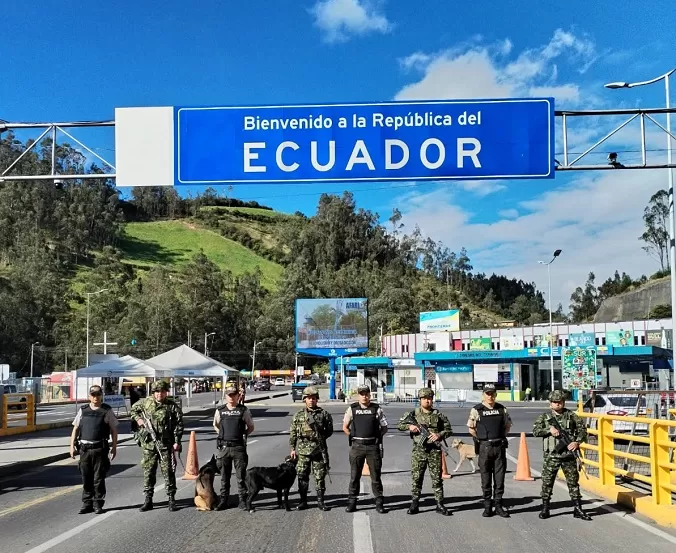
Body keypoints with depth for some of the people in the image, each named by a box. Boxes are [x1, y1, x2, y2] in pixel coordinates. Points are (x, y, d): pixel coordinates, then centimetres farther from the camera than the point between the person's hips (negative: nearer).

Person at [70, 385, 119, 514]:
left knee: (99, 478, 0)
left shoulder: (107, 411, 3)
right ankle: (87, 503, 17)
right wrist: (72, 446, 7)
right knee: (86, 478, 7)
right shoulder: (83, 410, 11)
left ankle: (98, 504, 9)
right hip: (84, 448, 3)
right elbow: (75, 429, 14)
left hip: (100, 449, -3)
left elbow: (113, 430, 5)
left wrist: (114, 447, 0)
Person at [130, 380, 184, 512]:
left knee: (169, 471, 0)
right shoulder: (145, 402, 5)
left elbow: (179, 424, -2)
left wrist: (177, 442, -9)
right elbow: (133, 410, 23)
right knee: (148, 472, 7)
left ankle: (171, 500, 8)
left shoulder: (172, 406, -1)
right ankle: (148, 500, 16)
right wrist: (138, 418, 3)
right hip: (148, 443, 2)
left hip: (166, 444, -2)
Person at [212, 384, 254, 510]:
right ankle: (223, 500, 16)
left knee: (241, 476, 2)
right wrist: (223, 435, 11)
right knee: (224, 477, 8)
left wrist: (243, 435, 1)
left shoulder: (244, 410, 2)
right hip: (223, 447, 2)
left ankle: (243, 500, 10)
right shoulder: (220, 411, 7)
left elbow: (250, 427, 11)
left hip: (239, 447, -2)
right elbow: (215, 425, 22)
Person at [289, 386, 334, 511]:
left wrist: (321, 437, -4)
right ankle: (303, 501, 14)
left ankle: (320, 501, 13)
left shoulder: (324, 414, 3)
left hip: (319, 450, -1)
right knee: (302, 476, 4)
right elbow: (292, 433, 8)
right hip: (302, 450, 1)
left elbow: (329, 430, 9)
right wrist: (293, 448, 4)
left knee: (320, 477, 3)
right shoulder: (298, 415, 5)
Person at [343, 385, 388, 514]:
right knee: (354, 476, 4)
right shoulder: (352, 409, 4)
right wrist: (353, 437, 6)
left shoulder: (376, 409, 4)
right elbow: (345, 427, 12)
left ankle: (379, 503, 9)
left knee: (376, 476, 3)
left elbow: (384, 427, 11)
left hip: (373, 446, 0)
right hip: (357, 446, 0)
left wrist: (377, 437, 4)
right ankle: (352, 502, 11)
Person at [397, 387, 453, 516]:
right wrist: (409, 426, -12)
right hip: (419, 451, 0)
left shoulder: (438, 414, 6)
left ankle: (440, 504, 10)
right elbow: (399, 425, 8)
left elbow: (449, 430, 9)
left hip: (435, 451, 0)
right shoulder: (413, 413, 5)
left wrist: (439, 435, -10)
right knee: (416, 478, 2)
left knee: (437, 478, 3)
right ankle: (414, 504, 9)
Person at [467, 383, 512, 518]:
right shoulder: (476, 410, -3)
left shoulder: (502, 409, 6)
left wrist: (501, 437, 7)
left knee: (500, 477, 5)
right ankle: (487, 505, 12)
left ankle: (498, 504, 13)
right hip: (485, 447, -2)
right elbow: (471, 428, 3)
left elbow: (508, 425, 17)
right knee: (486, 478, 4)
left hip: (500, 446, 2)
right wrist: (481, 438, 1)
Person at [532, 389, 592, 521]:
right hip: (551, 456, 0)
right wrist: (549, 429, -19)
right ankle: (545, 509, 14)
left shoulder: (571, 415, 6)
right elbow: (535, 431, -5)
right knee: (547, 482, 3)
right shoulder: (544, 417, 5)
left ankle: (578, 509, 11)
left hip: (569, 455, 1)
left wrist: (577, 442, -13)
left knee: (573, 482, 4)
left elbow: (582, 429, 3)